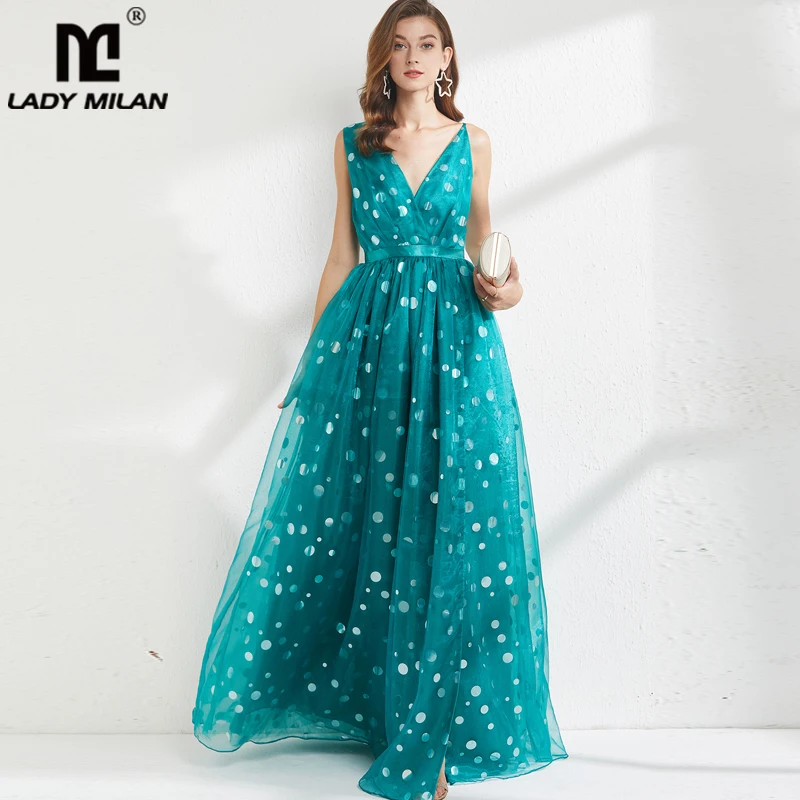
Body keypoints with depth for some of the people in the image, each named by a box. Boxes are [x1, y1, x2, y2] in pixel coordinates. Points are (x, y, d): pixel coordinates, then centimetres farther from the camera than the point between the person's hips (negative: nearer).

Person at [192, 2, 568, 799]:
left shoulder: (472, 143, 10)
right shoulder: (352, 143, 10)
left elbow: (480, 246, 14)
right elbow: (341, 255, 10)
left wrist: (502, 289, -8)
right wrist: (311, 360, 7)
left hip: (455, 341, 0)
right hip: (365, 336, 1)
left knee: (450, 525, -1)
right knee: (360, 516, 4)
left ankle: (434, 730, 13)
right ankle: (358, 691, 27)